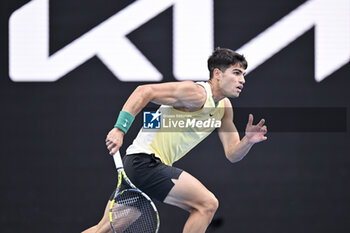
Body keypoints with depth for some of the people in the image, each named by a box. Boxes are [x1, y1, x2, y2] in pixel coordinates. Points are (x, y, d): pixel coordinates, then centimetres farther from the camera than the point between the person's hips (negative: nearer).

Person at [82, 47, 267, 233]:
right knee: (208, 204, -14)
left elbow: (232, 154, 11)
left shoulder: (224, 107, 11)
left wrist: (247, 141, -11)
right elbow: (145, 91, -23)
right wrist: (120, 129, -30)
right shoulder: (196, 94, -16)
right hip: (144, 161, -10)